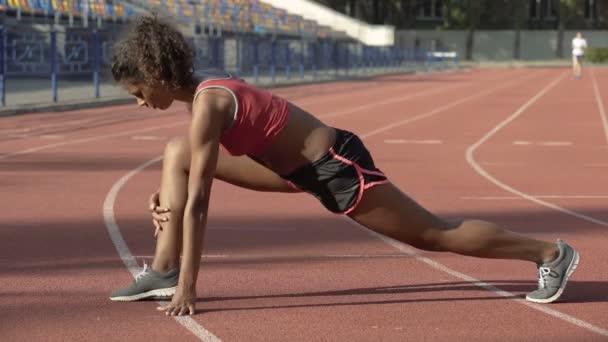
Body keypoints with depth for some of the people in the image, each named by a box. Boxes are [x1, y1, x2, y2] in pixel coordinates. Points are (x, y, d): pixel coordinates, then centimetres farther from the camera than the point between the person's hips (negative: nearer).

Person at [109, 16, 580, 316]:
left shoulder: (207, 106, -23)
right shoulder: (208, 91, 5)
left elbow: (197, 203, -26)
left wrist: (187, 288, -25)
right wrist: (166, 194, 10)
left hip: (337, 168, -9)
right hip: (303, 166, 10)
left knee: (435, 234, 3)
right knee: (178, 154, 5)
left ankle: (549, 252, 17)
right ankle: (162, 272, 7)